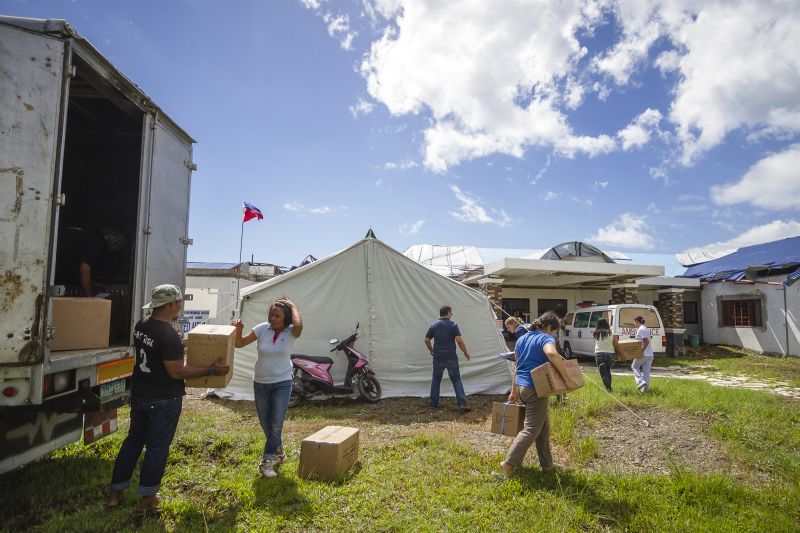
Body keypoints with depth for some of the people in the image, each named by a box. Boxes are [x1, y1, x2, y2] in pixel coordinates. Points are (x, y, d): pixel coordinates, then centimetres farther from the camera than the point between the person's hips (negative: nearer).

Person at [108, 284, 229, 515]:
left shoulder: (141, 325, 2)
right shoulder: (169, 335, -26)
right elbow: (176, 371, -24)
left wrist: (180, 346, 26)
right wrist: (211, 370, -19)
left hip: (139, 395, 8)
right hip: (163, 400, -8)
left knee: (133, 440, 20)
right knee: (157, 448, 6)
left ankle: (115, 493, 31)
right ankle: (146, 500, 18)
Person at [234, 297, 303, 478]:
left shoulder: (291, 332, -12)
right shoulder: (262, 328, -5)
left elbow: (298, 325, -37)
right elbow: (240, 343, -6)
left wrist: (292, 306, -22)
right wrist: (239, 330, -26)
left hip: (282, 383, -3)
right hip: (260, 383, 3)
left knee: (276, 424, -6)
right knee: (265, 424, 14)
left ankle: (267, 461, 10)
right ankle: (279, 453, 37)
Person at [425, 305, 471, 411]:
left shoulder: (433, 325, 4)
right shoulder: (453, 325, -7)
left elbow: (426, 340, 8)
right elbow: (459, 340, -13)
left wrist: (431, 351, 24)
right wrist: (466, 352, 0)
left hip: (438, 358, 3)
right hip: (451, 358, -3)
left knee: (436, 380, 15)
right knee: (456, 380, 4)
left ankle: (434, 403, 18)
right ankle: (462, 403, -5)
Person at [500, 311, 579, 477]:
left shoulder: (522, 339, 15)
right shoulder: (545, 338, -10)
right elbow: (551, 353, -34)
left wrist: (514, 391, 27)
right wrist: (567, 378, -29)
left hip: (520, 386, 8)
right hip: (535, 388, -8)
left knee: (544, 425, 19)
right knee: (531, 429, 1)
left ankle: (546, 463, 25)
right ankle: (509, 464, 1)